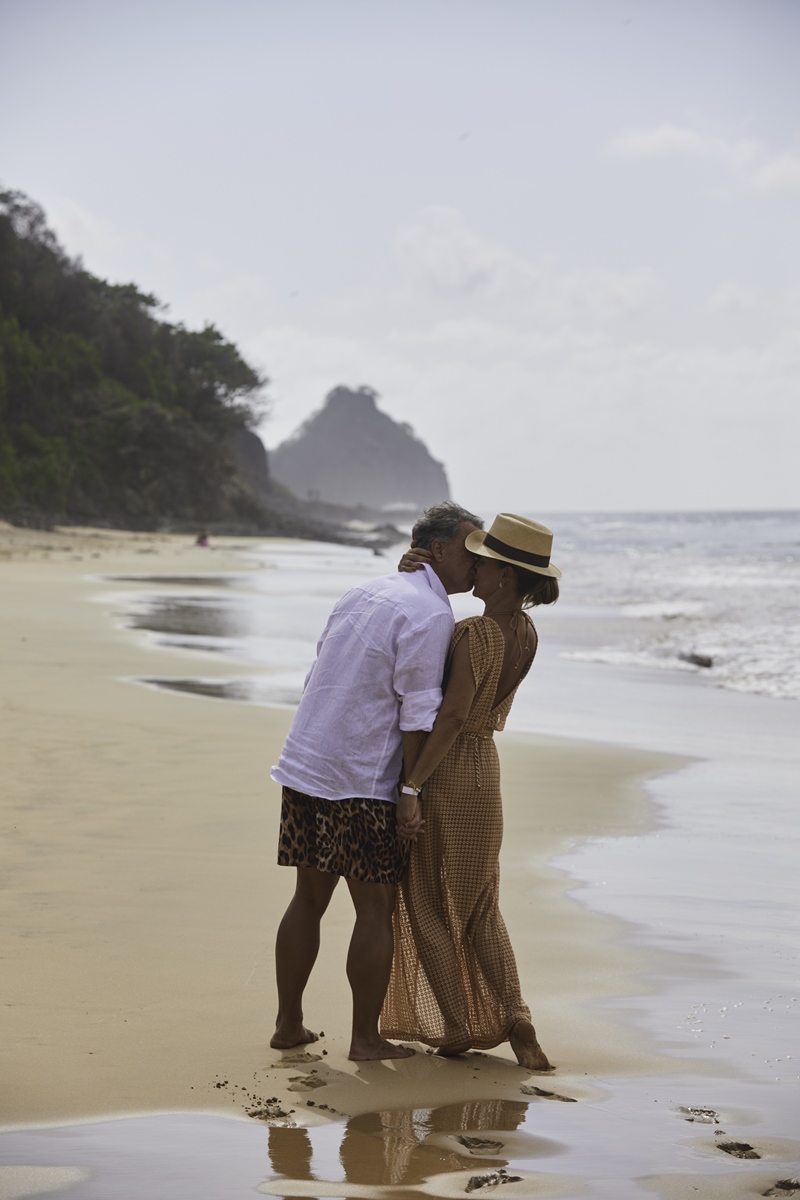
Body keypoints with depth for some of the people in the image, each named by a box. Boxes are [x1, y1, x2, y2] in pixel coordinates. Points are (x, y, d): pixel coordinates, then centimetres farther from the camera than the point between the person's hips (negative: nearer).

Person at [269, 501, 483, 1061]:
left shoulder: (366, 592, 16)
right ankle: (365, 1038, 7)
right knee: (376, 908, 2)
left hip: (305, 763, 8)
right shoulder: (430, 615, -11)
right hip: (362, 781, -8)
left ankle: (289, 1024, 20)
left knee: (309, 898, 14)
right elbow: (417, 714, -15)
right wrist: (411, 792, -13)